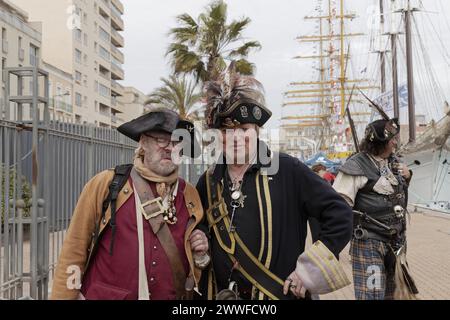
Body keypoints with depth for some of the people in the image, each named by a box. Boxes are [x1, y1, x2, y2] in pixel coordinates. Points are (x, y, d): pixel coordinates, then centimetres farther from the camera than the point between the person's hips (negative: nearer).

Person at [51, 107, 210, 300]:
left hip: (172, 295, 3)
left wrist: (199, 255, -8)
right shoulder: (105, 185, -11)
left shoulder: (190, 196, -1)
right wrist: (62, 296, -8)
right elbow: (74, 251, -8)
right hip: (104, 294, -3)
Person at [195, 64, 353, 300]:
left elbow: (340, 215, -10)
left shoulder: (287, 171, -11)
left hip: (283, 293, -3)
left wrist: (310, 270, -13)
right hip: (221, 295, 3)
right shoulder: (208, 183, 1)